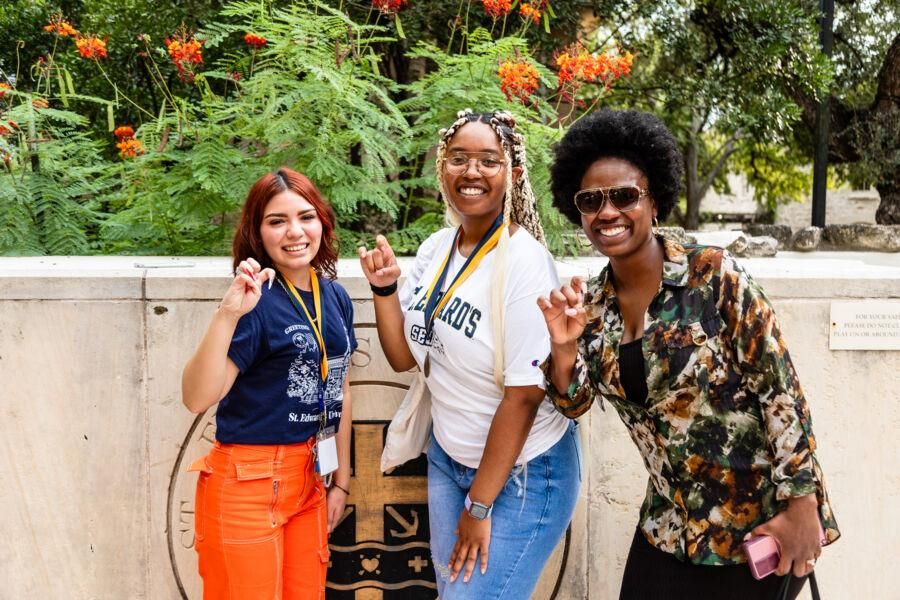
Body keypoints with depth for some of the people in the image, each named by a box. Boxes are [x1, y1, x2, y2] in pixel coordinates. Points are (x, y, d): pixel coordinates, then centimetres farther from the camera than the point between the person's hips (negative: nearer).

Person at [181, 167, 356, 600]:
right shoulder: (256, 303, -16)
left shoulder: (335, 297, 3)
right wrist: (227, 314, -38)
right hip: (249, 483, -6)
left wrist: (341, 481, 15)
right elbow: (197, 399, -27)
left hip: (309, 479, 6)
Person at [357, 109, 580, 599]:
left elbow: (523, 395, -20)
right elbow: (404, 357, 6)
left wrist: (479, 504, -14)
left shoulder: (525, 263, -22)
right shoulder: (434, 249, -1)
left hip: (522, 473, -6)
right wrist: (384, 286, -10)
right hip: (447, 459, 7)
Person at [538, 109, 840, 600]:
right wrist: (564, 345, -15)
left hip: (762, 518, -5)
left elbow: (780, 388, -15)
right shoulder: (590, 304, 0)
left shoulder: (713, 276, -16)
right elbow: (574, 404, 4)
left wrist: (802, 504, -16)